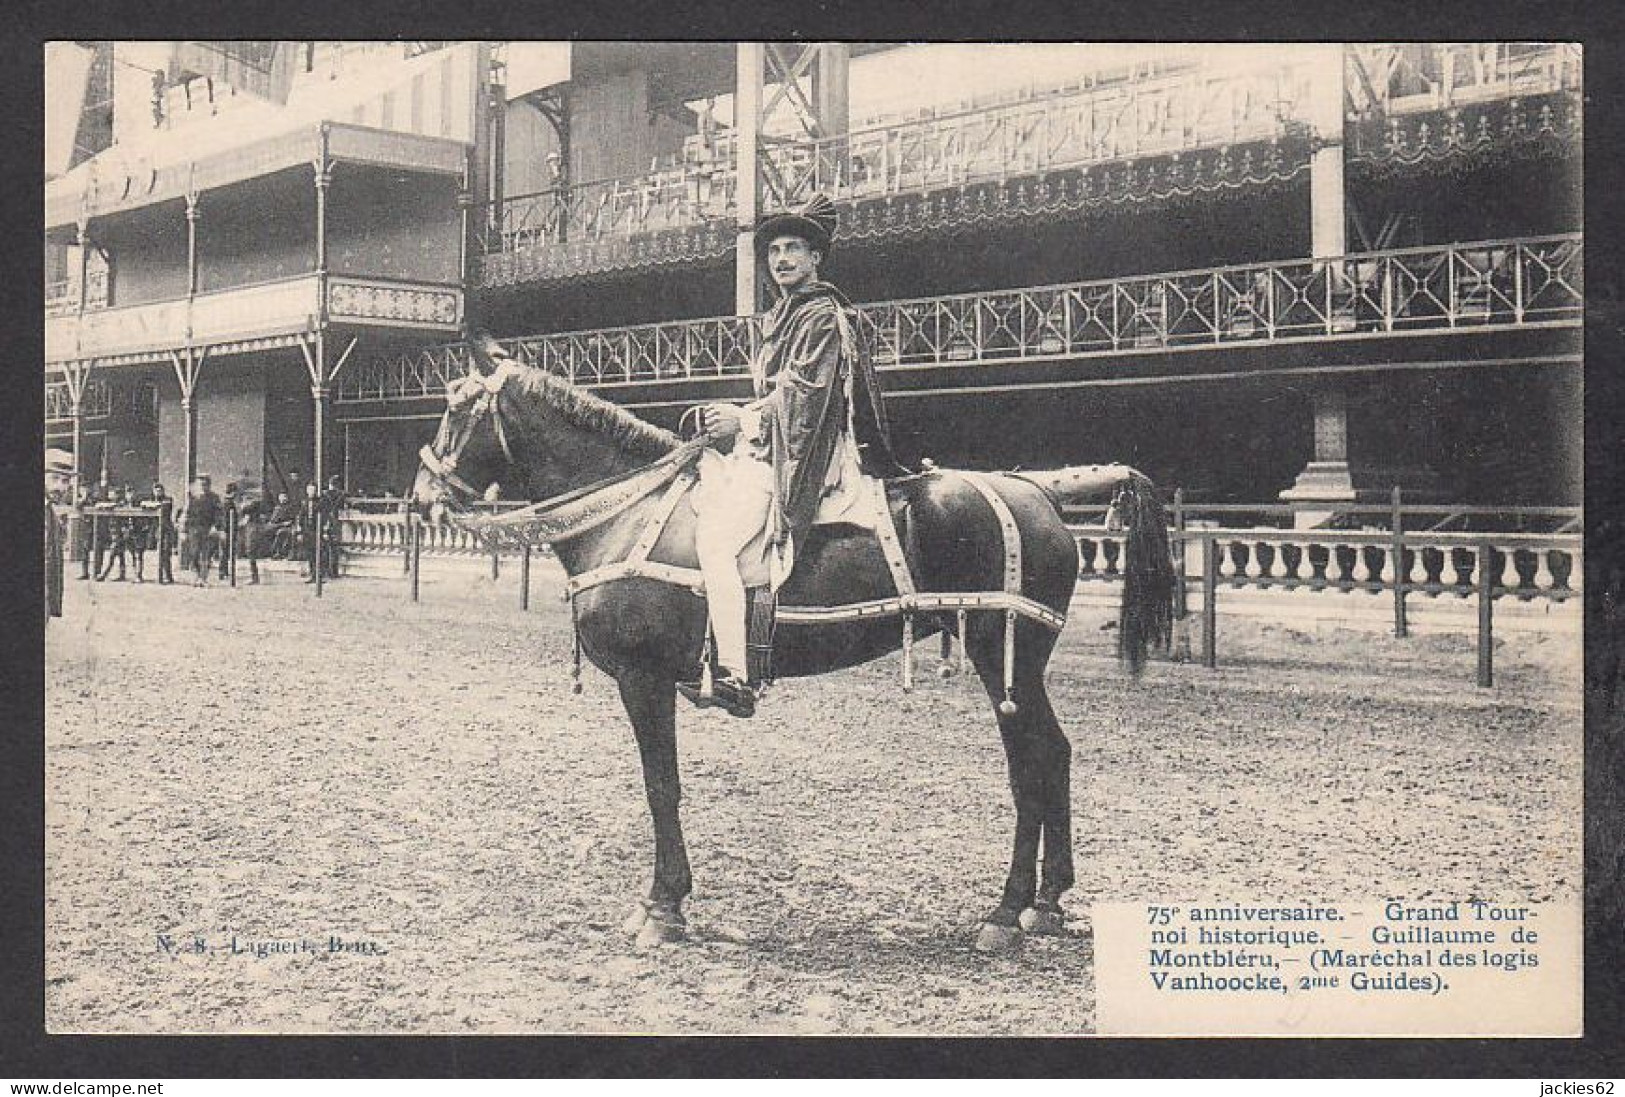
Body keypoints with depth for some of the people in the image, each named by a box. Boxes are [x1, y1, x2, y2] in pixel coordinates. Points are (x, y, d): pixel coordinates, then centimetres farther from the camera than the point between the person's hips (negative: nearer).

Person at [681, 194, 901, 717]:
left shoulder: (823, 317, -6)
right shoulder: (780, 318, 23)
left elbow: (802, 397, -15)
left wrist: (742, 420, -12)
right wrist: (734, 417, 10)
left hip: (797, 455, -11)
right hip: (763, 448, 11)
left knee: (714, 538, -25)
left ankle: (736, 676, -30)